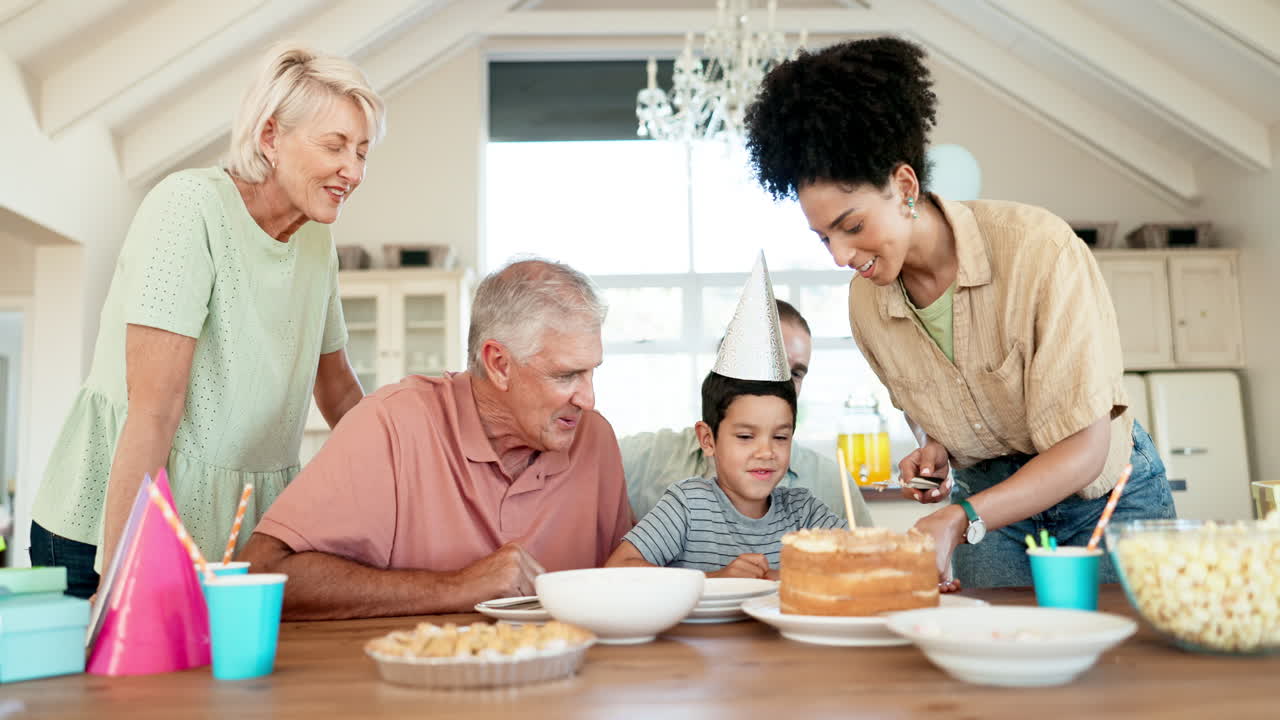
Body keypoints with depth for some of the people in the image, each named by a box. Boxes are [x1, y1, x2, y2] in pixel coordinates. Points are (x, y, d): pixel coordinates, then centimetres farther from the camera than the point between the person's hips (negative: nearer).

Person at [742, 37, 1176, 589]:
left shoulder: (1038, 248, -27)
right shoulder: (865, 304, -10)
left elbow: (1085, 448, -26)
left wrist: (958, 521, -37)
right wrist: (937, 452, -11)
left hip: (1104, 493, -3)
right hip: (987, 495, 3)